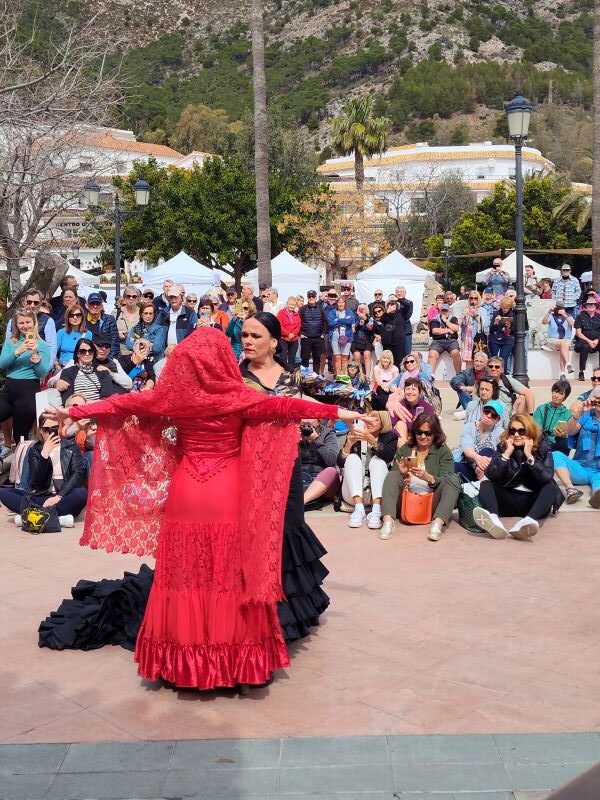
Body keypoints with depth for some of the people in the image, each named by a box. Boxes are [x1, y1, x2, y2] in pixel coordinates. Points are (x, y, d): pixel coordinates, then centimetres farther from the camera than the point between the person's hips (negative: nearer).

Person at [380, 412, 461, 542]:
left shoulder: (444, 451, 5)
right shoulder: (403, 450, 13)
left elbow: (445, 482, -6)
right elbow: (393, 478, 8)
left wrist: (428, 477, -26)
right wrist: (402, 474, -15)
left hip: (432, 502, -2)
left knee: (453, 479, -23)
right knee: (392, 475, -20)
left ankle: (438, 522, -41)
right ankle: (388, 521, -38)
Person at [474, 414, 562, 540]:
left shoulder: (542, 447, -3)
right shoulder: (503, 446, 1)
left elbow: (547, 477, -19)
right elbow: (490, 476, -13)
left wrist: (529, 456, -22)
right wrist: (507, 453, -18)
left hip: (532, 500, -1)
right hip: (508, 500, 2)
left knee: (550, 488, -29)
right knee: (485, 484, -21)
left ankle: (527, 522, -58)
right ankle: (494, 521, -55)